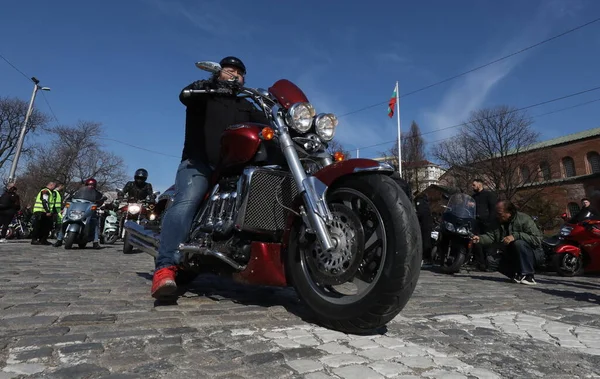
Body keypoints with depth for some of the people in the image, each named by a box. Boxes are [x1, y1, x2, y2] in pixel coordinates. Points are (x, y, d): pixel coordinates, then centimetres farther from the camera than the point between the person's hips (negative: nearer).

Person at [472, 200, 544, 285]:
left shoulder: (524, 219, -21)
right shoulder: (500, 222, 0)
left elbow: (537, 239, -29)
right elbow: (491, 236, -9)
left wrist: (515, 236, -38)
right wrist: (480, 238, -28)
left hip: (534, 254, -7)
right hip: (513, 256, 7)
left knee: (519, 243, -35)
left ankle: (529, 276, -24)